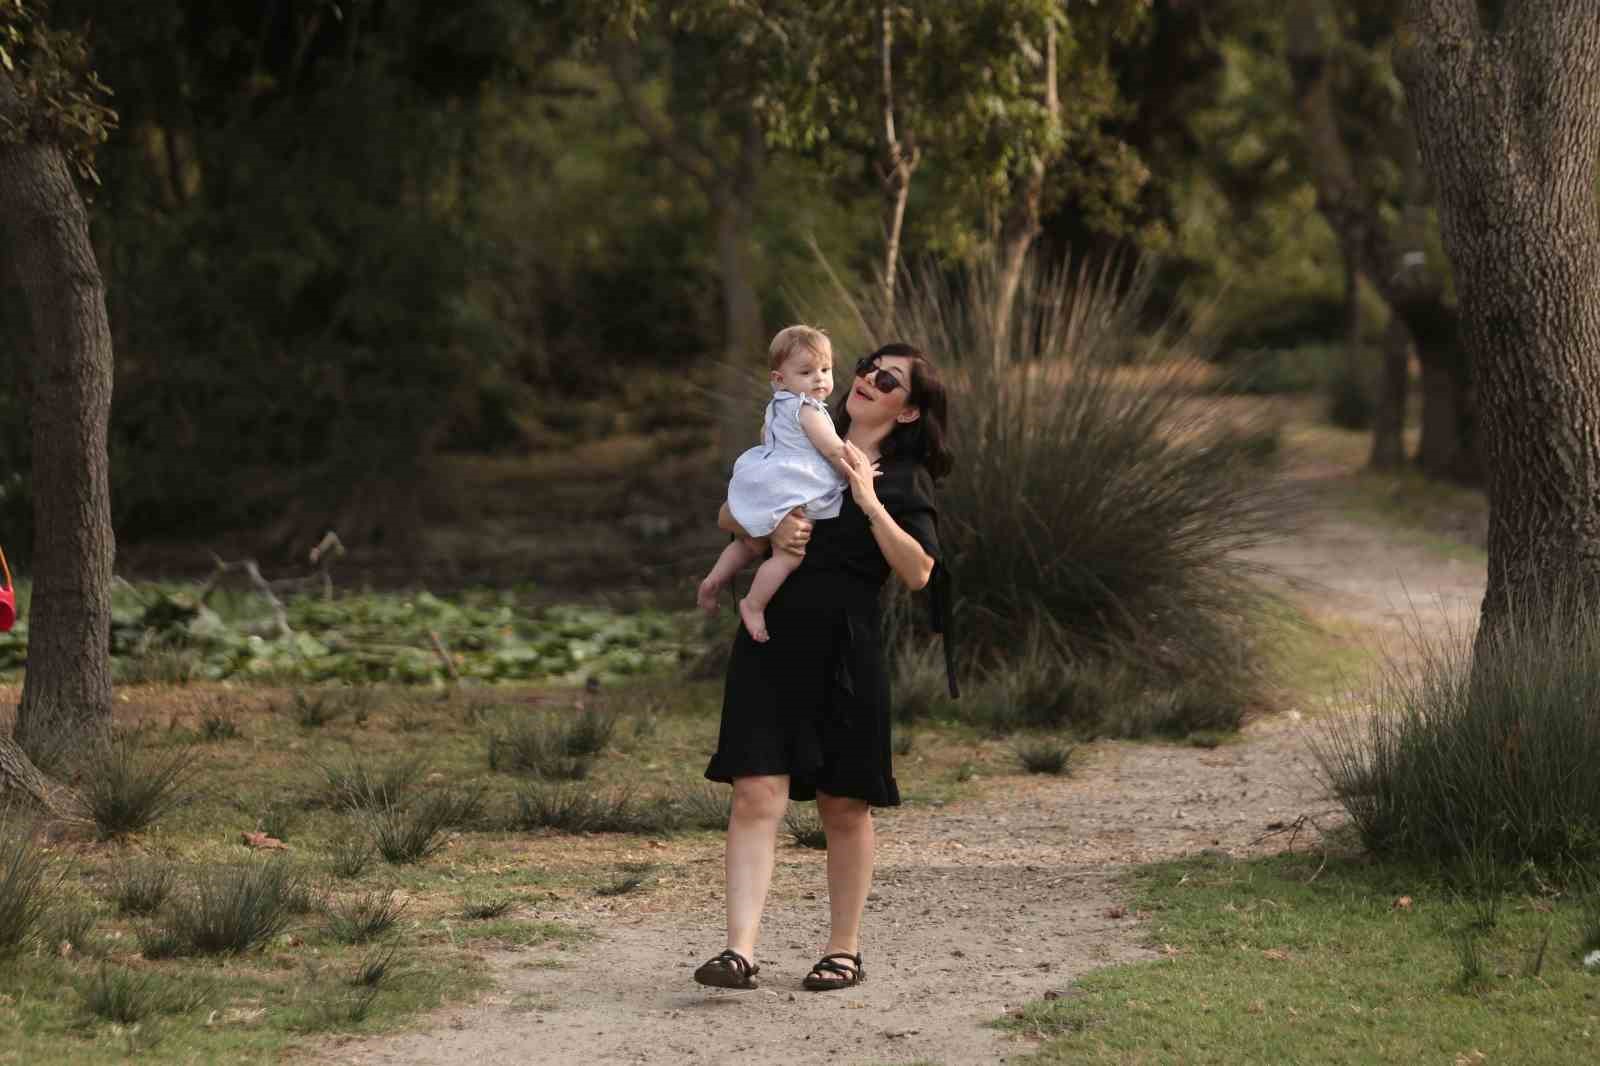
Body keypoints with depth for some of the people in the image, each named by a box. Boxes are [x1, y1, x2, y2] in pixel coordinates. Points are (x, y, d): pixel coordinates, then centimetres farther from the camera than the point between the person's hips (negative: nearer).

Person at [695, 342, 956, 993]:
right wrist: (770, 525, -4)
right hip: (770, 639, 3)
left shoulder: (904, 481, 3)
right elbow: (728, 517, 17)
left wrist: (869, 500, -16)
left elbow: (918, 572, -10)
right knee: (756, 793, -9)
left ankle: (844, 951, 18)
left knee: (844, 806, 6)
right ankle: (740, 951, -15)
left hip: (846, 650, -2)